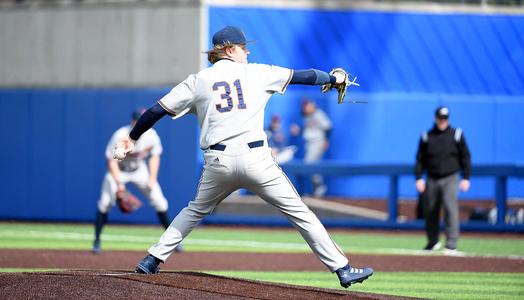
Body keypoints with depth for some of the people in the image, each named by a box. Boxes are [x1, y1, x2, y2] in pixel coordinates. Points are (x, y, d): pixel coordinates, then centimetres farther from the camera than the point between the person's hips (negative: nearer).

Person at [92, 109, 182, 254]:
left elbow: (155, 156, -4)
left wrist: (152, 179, -12)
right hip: (118, 171, -3)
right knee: (105, 202, -17)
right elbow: (112, 160, -22)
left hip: (139, 170, 3)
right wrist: (118, 183, -29)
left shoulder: (151, 135, -19)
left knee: (160, 202, -3)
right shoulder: (120, 136, -30)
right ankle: (97, 241, -4)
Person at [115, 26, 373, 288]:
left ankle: (152, 261, 20)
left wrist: (132, 138, 23)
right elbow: (301, 76, 17)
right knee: (299, 213, 3)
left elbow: (157, 110, 10)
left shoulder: (197, 81, 11)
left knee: (195, 211, 26)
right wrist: (333, 78, 34)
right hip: (255, 157, -2)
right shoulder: (256, 72, 9)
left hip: (218, 161, 2)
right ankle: (341, 268, 0)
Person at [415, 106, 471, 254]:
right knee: (429, 211, 7)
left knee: (451, 210, -13)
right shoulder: (426, 136, 5)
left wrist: (466, 178, -3)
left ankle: (451, 245, -13)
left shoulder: (456, 134, 1)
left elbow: (465, 157, 3)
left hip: (450, 179, -3)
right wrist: (419, 178, -1)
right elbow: (420, 159, 8)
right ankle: (433, 242, 25)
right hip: (432, 179, 3)